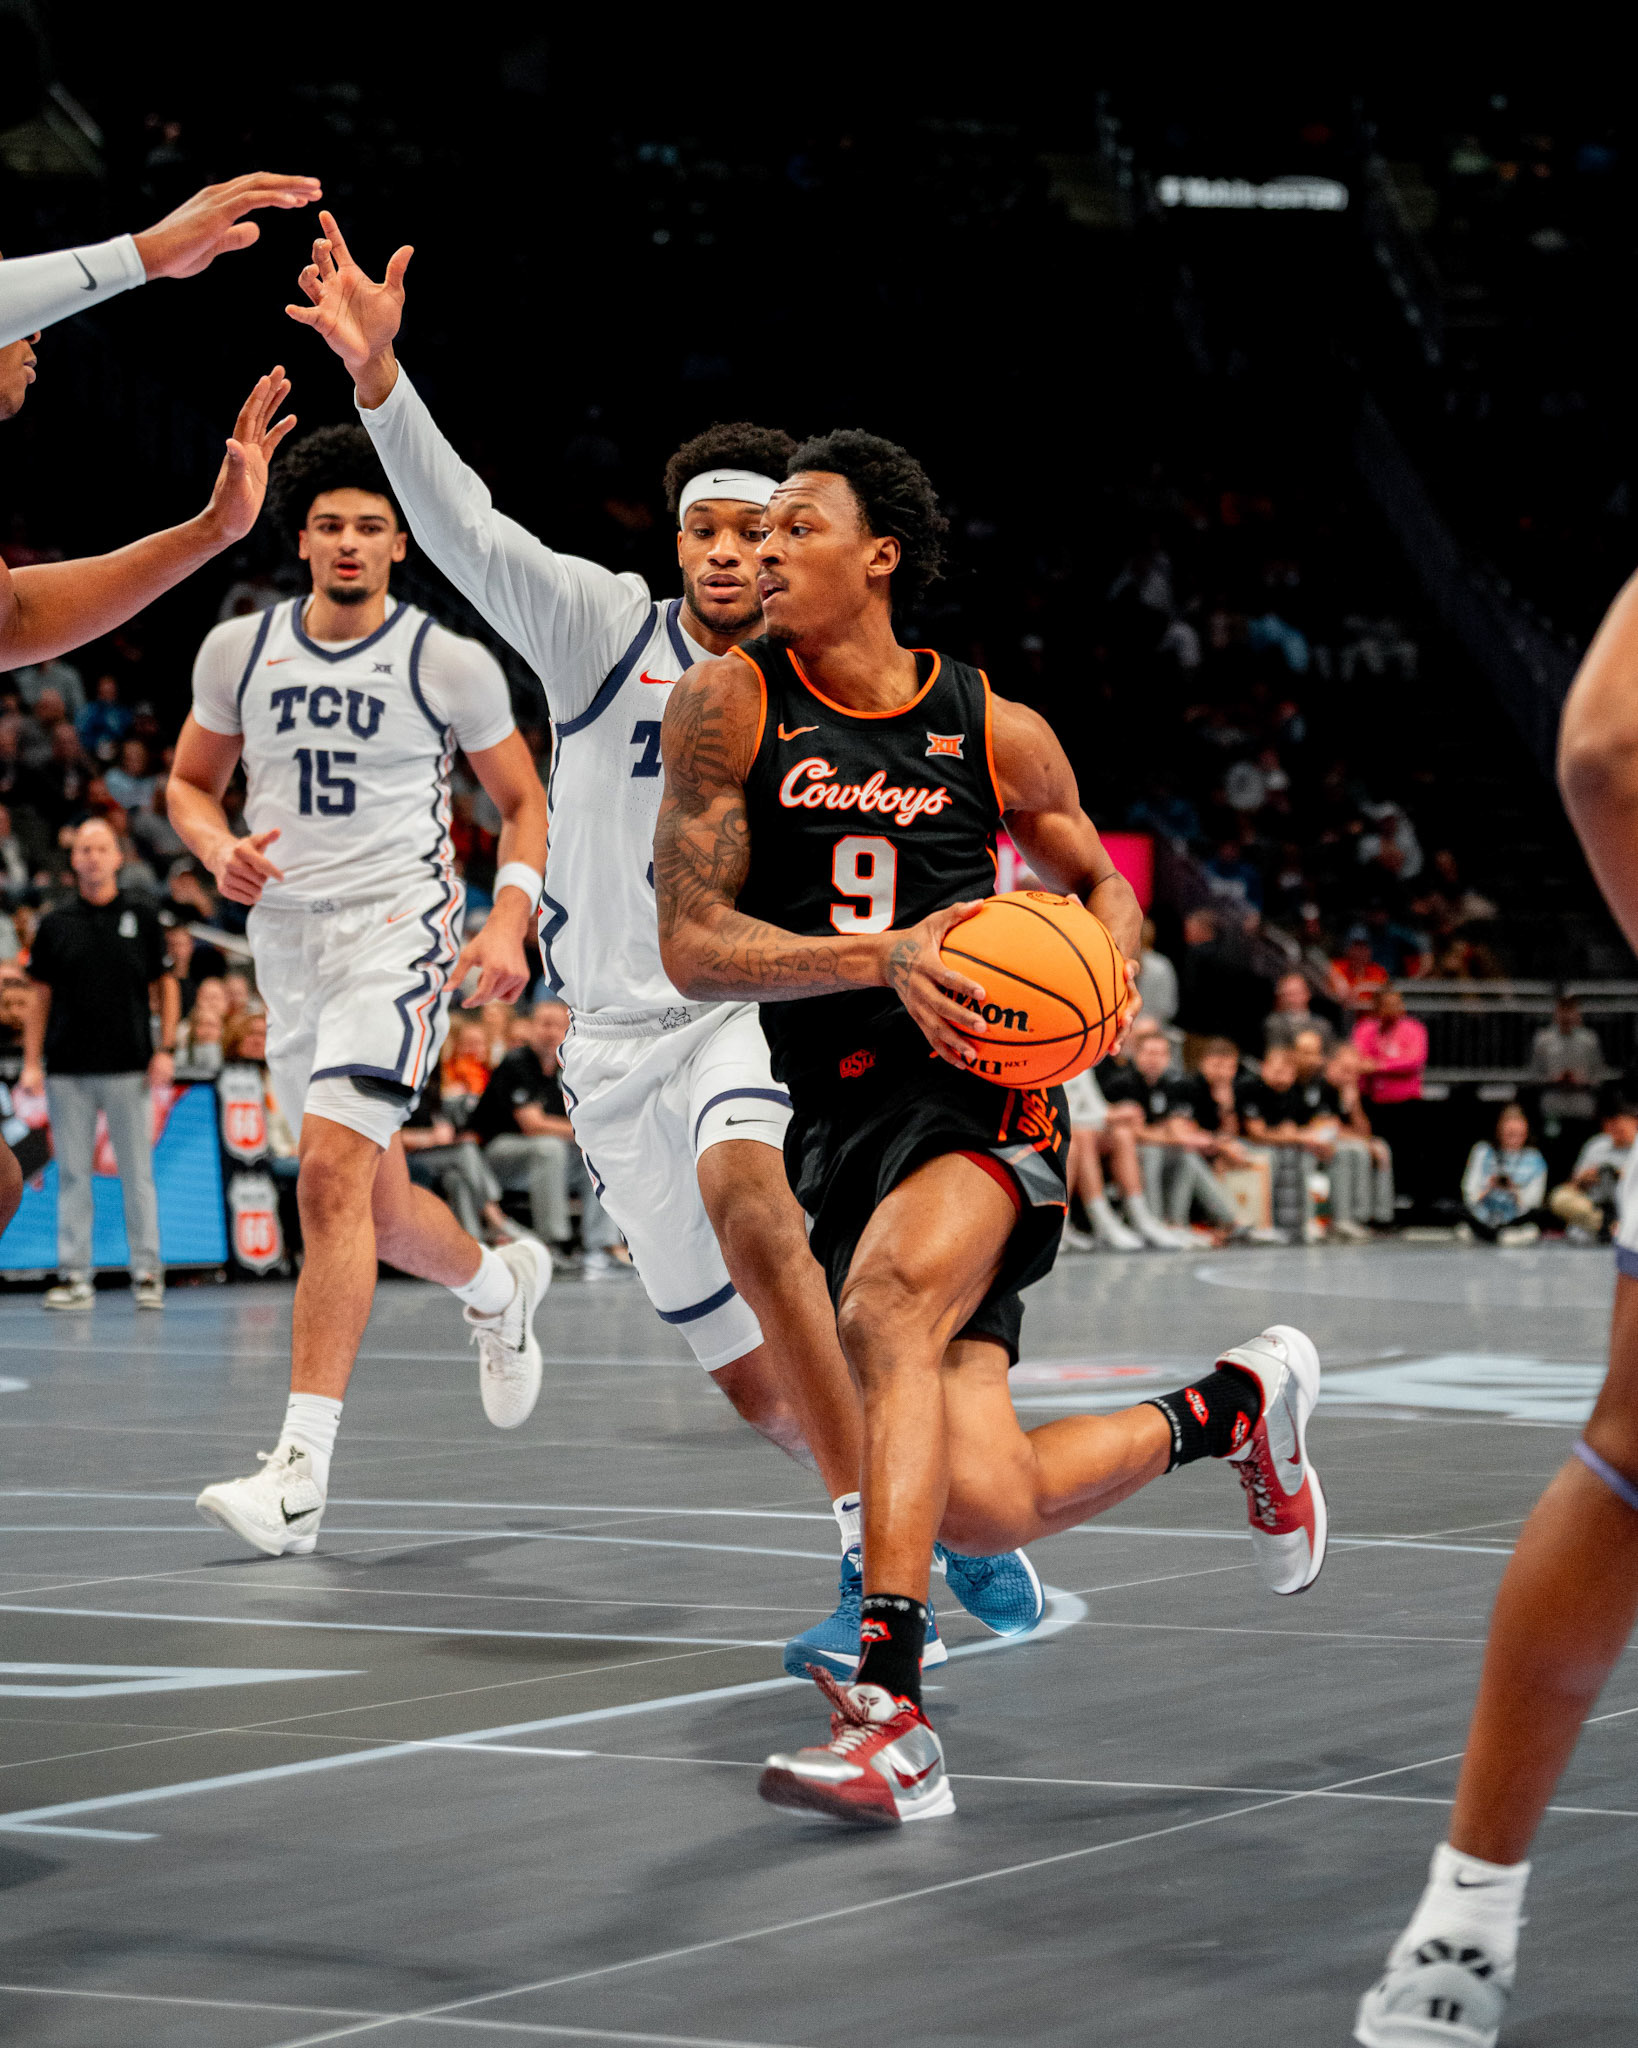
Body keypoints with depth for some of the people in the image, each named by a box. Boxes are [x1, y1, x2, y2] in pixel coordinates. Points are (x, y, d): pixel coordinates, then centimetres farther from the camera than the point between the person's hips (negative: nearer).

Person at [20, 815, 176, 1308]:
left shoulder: (141, 920, 6)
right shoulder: (55, 925, 9)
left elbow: (164, 986, 9)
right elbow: (41, 996, 10)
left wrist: (166, 1050, -2)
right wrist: (31, 1062, 3)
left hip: (129, 1068, -1)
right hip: (68, 1071, 1)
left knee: (137, 1174, -1)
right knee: (72, 1174, 3)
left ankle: (147, 1273, 5)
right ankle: (74, 1276, 6)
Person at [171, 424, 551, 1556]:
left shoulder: (450, 663, -4)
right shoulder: (238, 651, 4)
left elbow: (523, 800, 7)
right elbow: (190, 781, 16)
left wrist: (510, 921, -9)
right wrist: (220, 848, -6)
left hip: (399, 923, -5)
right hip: (286, 938, 5)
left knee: (334, 1177, -22)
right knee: (378, 1208, 15)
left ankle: (302, 1469, -25)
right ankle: (502, 1283, 50)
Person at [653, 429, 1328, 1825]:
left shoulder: (994, 731, 4)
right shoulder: (729, 705, 0)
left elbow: (1100, 880, 22)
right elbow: (693, 948, -5)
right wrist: (884, 956, -19)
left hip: (984, 1094, -2)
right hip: (839, 1119, 2)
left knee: (885, 1304, -35)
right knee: (988, 1506, -5)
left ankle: (890, 1710, -34)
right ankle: (1231, 1408, 27)